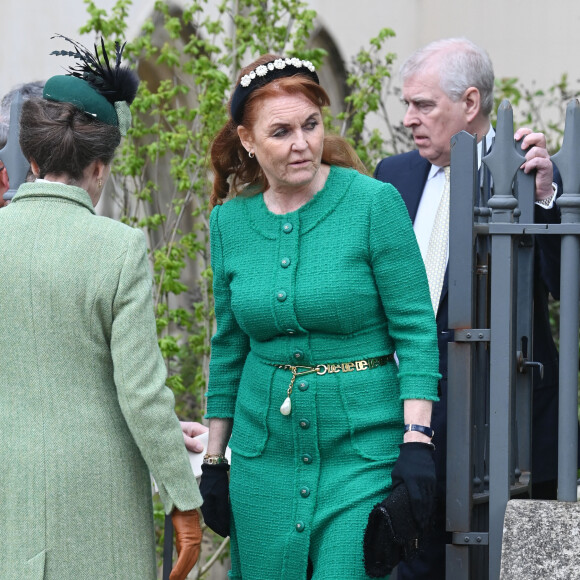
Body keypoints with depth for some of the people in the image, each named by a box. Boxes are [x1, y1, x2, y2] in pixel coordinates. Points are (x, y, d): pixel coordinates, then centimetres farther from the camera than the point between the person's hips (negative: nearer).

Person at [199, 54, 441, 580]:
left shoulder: (374, 203, -8)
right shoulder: (230, 221, 5)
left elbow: (416, 330, -9)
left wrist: (416, 441, -17)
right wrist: (214, 460, 14)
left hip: (362, 452, -4)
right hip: (264, 454, 4)